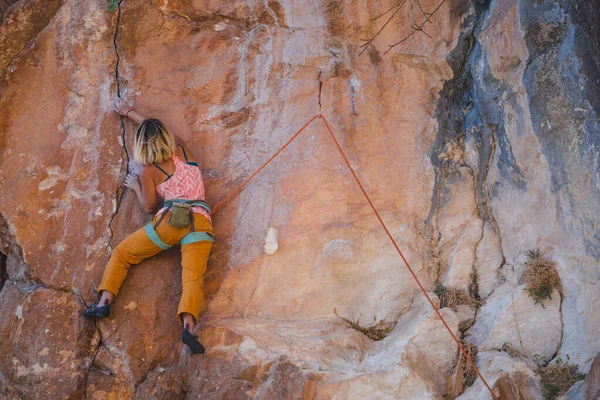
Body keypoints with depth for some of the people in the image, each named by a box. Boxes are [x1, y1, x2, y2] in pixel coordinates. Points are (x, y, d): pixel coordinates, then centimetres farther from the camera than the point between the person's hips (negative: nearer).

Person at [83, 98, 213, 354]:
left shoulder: (148, 170, 8)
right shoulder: (182, 150, 20)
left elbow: (149, 206, 14)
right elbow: (157, 129, 39)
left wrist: (135, 186, 30)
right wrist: (129, 112, 49)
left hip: (171, 220, -3)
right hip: (201, 221, 3)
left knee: (120, 254, 15)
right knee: (193, 278, -14)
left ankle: (105, 301, 0)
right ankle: (188, 326, -37)